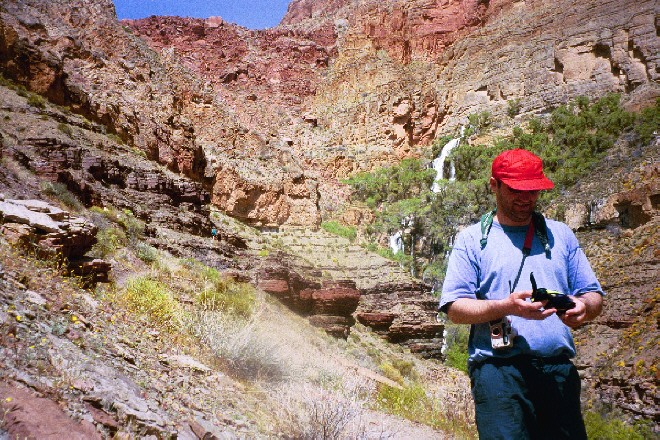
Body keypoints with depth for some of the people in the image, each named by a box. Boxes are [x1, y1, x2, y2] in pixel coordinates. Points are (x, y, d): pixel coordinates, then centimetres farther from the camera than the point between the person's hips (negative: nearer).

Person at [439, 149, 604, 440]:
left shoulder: (560, 235, 17)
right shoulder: (473, 238, 5)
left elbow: (594, 295, 15)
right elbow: (454, 308, -3)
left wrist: (583, 306, -9)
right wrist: (507, 306, -19)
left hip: (559, 369, 4)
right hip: (498, 369, -3)